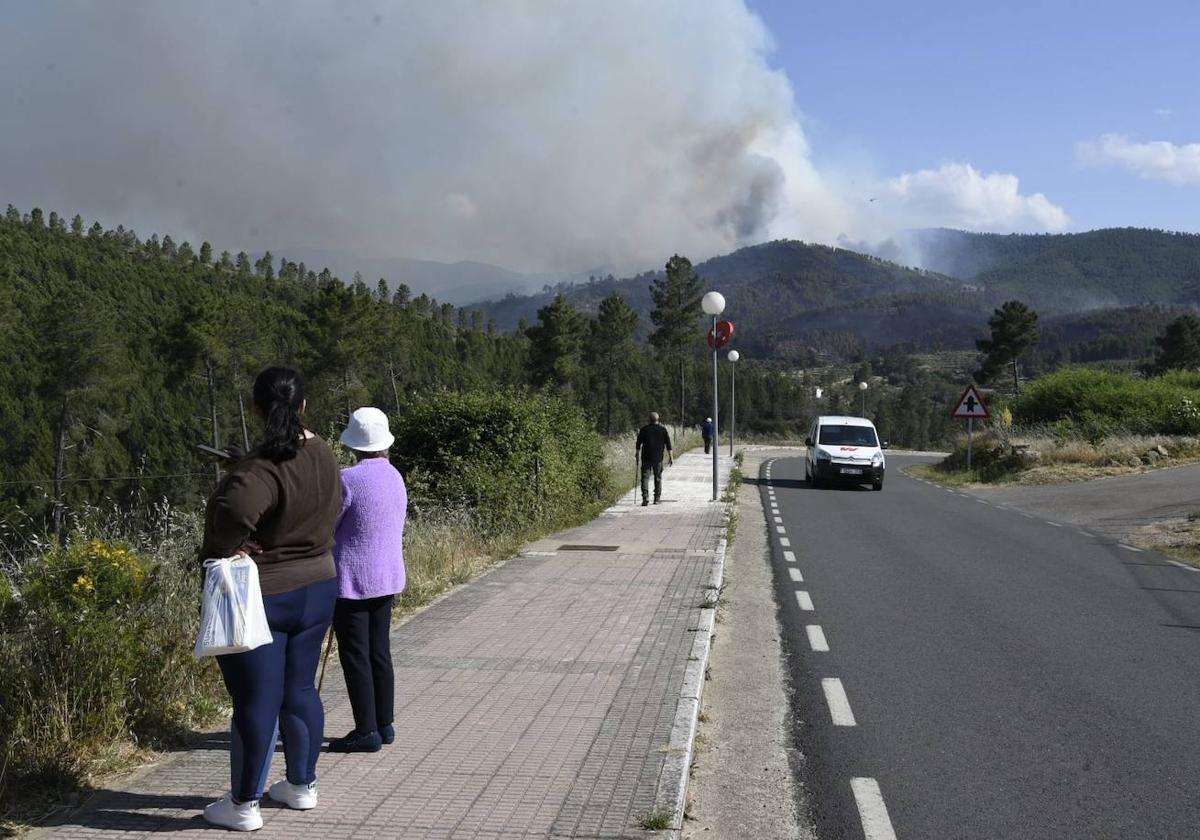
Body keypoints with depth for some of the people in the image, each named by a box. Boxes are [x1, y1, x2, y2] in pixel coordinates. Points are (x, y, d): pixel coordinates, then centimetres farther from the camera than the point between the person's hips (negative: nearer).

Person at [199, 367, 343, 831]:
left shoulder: (263, 466, -23)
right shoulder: (323, 455, 0)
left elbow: (235, 508, -41)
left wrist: (221, 549, -25)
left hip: (259, 597, -7)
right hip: (316, 588, 7)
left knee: (255, 701, 3)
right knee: (300, 691, 18)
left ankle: (243, 805, 15)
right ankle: (302, 786, 31)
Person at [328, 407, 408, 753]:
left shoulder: (348, 479, -17)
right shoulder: (395, 476, 7)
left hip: (352, 580, -8)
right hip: (388, 577, 8)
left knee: (355, 656, 0)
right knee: (379, 652, 14)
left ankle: (366, 731, 2)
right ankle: (384, 724, 20)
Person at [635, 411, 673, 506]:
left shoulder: (644, 429, -1)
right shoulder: (663, 429, 0)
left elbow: (639, 443, 5)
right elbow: (668, 444, -1)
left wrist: (638, 452, 20)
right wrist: (670, 457, 3)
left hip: (646, 457, -1)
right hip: (658, 458, 1)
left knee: (645, 477, -2)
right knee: (658, 477, 12)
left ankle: (645, 498, -15)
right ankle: (657, 498, 14)